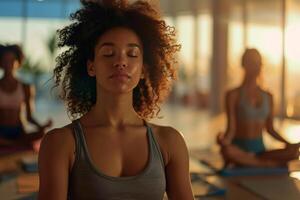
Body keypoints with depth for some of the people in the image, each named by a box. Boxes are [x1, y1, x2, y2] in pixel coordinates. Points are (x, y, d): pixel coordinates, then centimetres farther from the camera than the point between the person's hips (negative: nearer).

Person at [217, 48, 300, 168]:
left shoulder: (268, 97, 12)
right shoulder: (233, 95, -2)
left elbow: (269, 128, 16)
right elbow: (231, 129, -8)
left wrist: (287, 143, 2)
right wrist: (224, 141, -29)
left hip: (259, 150, 4)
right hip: (239, 149, -4)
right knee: (227, 151, -40)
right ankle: (269, 164, -24)